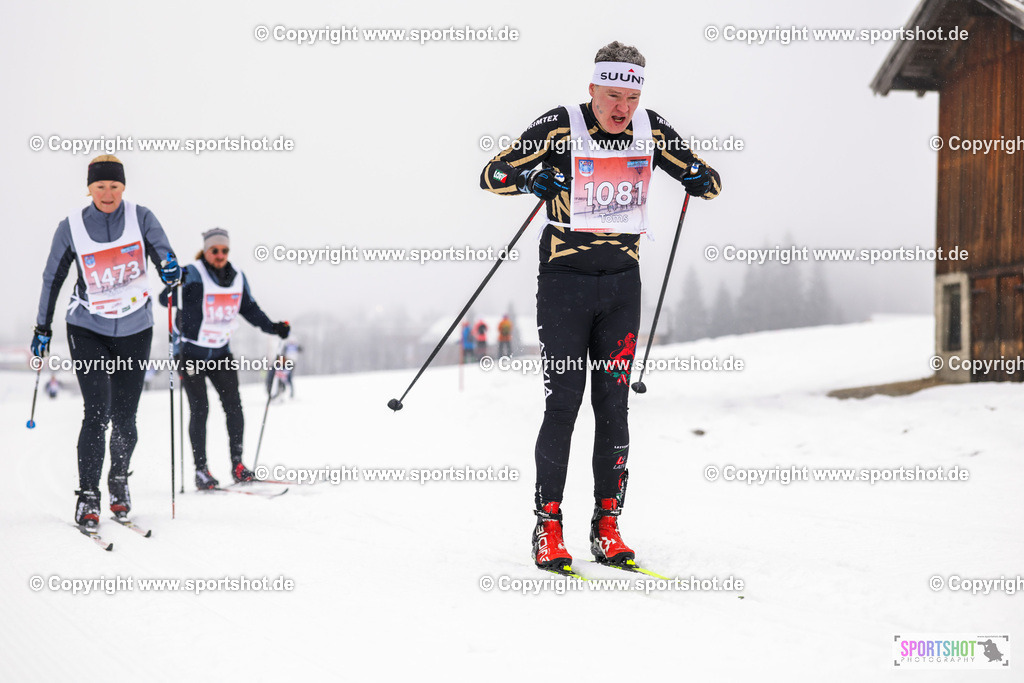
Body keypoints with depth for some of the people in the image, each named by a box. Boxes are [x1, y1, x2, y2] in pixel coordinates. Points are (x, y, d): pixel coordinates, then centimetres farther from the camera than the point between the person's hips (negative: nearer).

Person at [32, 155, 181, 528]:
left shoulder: (141, 218, -4)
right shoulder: (71, 227, -4)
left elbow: (163, 252, -12)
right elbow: (52, 278, 6)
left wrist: (170, 269, -37)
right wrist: (43, 328, 10)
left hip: (134, 330, 1)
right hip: (88, 329, -1)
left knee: (124, 418, 3)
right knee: (98, 412, -14)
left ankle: (119, 479, 30)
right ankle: (87, 497, -5)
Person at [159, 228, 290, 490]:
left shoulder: (237, 278, 3)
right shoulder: (193, 275, -15)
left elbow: (250, 309, 14)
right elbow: (165, 300, -25)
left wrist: (273, 327, 4)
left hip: (221, 352, 5)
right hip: (191, 352, -5)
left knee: (234, 406, 0)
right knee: (199, 410, -7)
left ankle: (237, 464, 9)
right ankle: (201, 470, -1)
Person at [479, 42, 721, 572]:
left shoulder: (652, 131, 0)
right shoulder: (560, 127, -10)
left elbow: (710, 185, 11)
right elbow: (492, 175, -8)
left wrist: (694, 174, -12)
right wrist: (539, 178, -26)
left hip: (622, 284, 3)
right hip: (564, 280, -3)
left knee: (613, 404, 3)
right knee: (563, 402, -6)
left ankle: (607, 527, 9)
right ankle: (547, 528, 2)